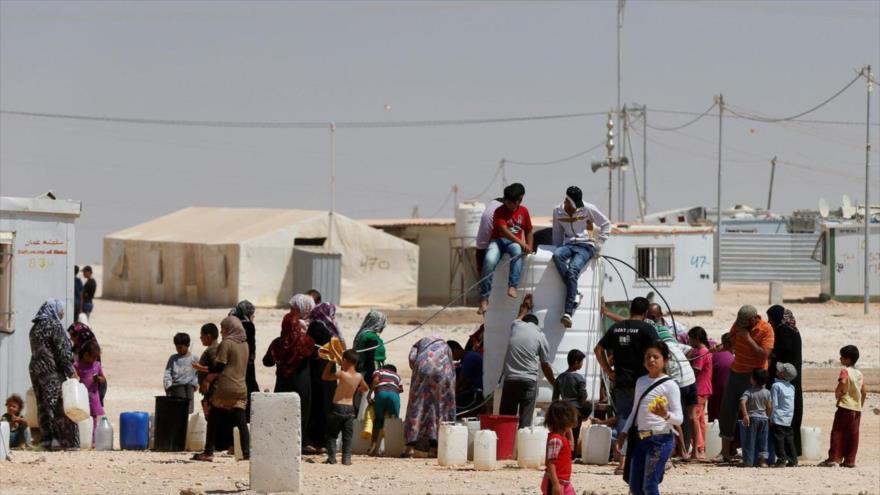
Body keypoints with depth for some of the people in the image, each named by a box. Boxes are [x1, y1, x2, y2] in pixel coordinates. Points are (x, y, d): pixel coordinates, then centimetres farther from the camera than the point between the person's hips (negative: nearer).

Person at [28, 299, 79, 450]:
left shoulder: (35, 328, 13)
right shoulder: (54, 326, -9)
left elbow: (36, 351, 15)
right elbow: (63, 350, -12)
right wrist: (71, 372, -8)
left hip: (36, 370, 7)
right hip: (53, 370, -7)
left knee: (43, 404, 8)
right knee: (58, 404, -5)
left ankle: (46, 439, 6)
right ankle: (59, 439, -9)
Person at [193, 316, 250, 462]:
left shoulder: (226, 343, -9)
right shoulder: (245, 344, 13)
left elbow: (219, 366, -11)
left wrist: (207, 380, 3)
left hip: (225, 388, -6)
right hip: (241, 388, 6)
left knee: (214, 421, 5)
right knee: (241, 422, 2)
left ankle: (208, 453, 5)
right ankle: (247, 452, -10)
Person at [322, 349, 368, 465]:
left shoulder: (342, 374, -16)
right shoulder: (359, 376, -1)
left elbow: (325, 376, -3)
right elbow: (365, 388, 18)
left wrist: (330, 362, 2)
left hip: (338, 407, -4)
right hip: (350, 408, 4)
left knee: (331, 434, 8)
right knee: (347, 436, 9)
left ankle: (331, 457, 3)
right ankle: (346, 458, 5)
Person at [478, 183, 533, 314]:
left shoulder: (523, 211, 8)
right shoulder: (500, 212, -5)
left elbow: (529, 231, 16)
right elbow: (504, 230, -19)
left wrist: (529, 247, -1)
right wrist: (521, 243, -29)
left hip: (515, 242, 2)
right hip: (498, 240, -2)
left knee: (517, 250, -38)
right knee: (489, 260, -33)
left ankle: (513, 286, -41)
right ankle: (484, 299, -30)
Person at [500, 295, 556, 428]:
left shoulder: (516, 327, 11)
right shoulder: (540, 336, 4)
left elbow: (519, 318, 38)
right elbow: (545, 366, 8)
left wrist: (525, 306, 58)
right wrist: (555, 384, 21)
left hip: (510, 380, 2)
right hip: (529, 381, -2)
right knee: (525, 421, -5)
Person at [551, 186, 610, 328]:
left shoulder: (588, 209, -4)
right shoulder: (558, 211, 5)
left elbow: (606, 224, 6)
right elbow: (557, 233, 19)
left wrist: (599, 243, -1)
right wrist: (557, 247, 8)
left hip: (586, 246, -4)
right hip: (568, 244, 4)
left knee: (572, 270, -31)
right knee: (557, 255, -34)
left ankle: (568, 312, -36)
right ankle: (574, 294, -30)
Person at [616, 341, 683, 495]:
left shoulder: (669, 385, -9)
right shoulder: (640, 382, 12)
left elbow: (679, 418, -13)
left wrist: (666, 415, -33)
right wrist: (624, 432, 16)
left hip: (660, 439, -7)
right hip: (639, 438, 7)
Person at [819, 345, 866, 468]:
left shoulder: (845, 371, -8)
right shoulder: (859, 374, 13)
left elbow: (843, 382, -27)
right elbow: (864, 392, 12)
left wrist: (838, 394, -12)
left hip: (845, 406, -7)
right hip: (857, 408, 7)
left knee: (837, 433, -4)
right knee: (852, 435, 6)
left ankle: (834, 458, -8)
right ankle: (850, 460, 6)